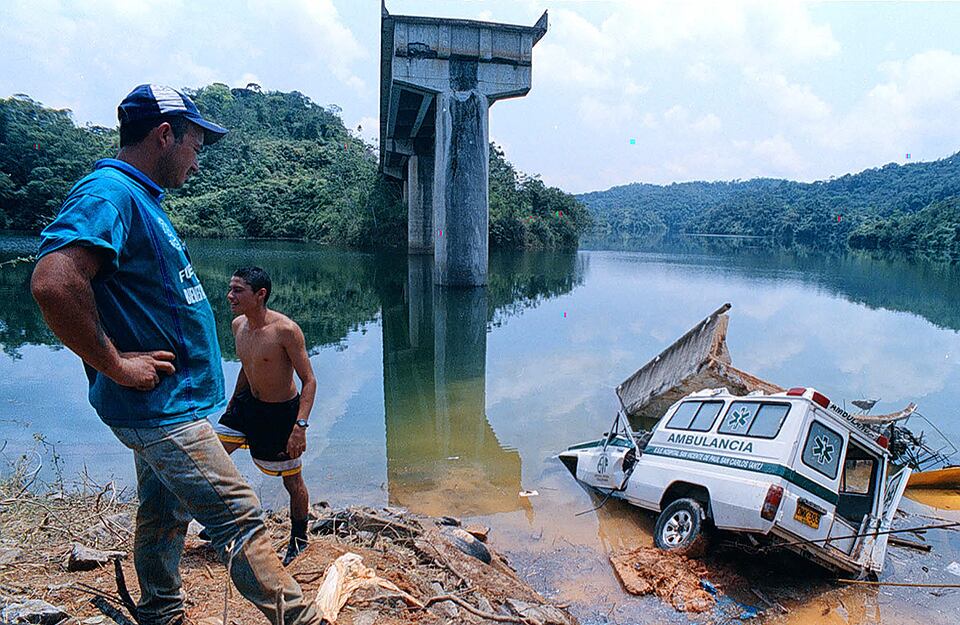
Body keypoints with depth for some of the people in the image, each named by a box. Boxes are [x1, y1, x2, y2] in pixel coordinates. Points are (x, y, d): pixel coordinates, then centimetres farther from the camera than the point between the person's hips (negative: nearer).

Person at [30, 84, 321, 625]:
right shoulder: (110, 193, -18)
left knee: (165, 516, 21)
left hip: (164, 405, 10)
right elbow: (53, 282, -34)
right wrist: (116, 366, -25)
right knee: (242, 520, -6)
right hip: (160, 406, -10)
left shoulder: (138, 198, 14)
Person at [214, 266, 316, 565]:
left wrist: (300, 425, -30)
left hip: (282, 412, -7)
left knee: (293, 482, 6)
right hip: (247, 404, 7)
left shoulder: (285, 330, -25)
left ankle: (299, 541, 29)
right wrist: (232, 404, 20)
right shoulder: (238, 325, -3)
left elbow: (309, 380, -23)